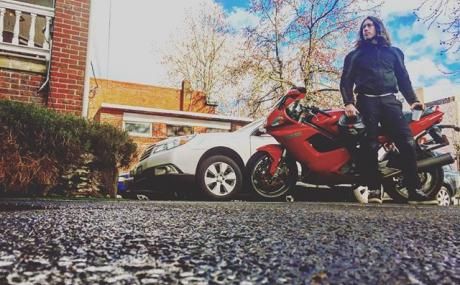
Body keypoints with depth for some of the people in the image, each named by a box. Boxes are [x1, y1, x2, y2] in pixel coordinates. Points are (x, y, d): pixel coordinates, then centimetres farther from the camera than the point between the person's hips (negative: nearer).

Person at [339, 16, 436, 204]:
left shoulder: (393, 52, 25)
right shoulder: (355, 55, 19)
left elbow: (403, 78, 20)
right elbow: (346, 80, 9)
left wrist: (412, 100, 4)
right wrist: (348, 103, -8)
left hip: (389, 100, 1)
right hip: (366, 101, -1)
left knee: (407, 142, -15)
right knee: (369, 145, -14)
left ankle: (414, 190, -13)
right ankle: (374, 189, -13)